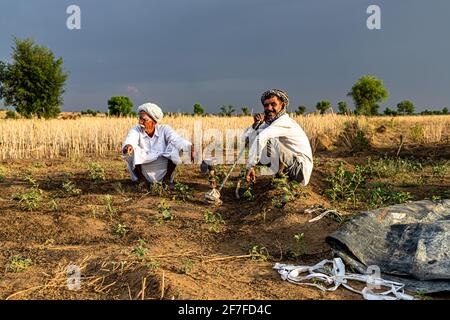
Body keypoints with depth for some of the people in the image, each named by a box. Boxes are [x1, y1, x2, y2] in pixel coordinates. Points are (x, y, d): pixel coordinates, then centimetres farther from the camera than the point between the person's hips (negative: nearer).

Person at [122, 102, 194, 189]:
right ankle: (142, 179, -4)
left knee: (175, 148, -20)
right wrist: (128, 145, -56)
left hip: (163, 171, 0)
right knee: (132, 150, -25)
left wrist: (191, 148, -44)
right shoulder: (136, 130, -9)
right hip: (144, 171, 0)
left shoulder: (164, 129, -8)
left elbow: (177, 139, -25)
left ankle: (167, 178, -2)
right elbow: (130, 139, -31)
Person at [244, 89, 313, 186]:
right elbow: (247, 135, 8)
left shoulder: (284, 122, -19)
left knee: (271, 139, -26)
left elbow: (261, 137, -36)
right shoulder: (269, 122, 9)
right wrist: (256, 123, -10)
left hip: (301, 167, -9)